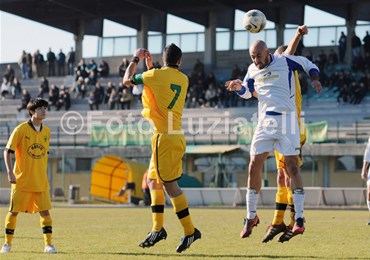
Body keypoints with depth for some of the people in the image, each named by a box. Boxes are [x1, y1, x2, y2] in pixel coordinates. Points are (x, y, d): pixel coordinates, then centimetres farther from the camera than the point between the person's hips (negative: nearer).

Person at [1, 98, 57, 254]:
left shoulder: (46, 132, 7)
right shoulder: (21, 129, -8)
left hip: (41, 181, 4)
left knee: (45, 211, -3)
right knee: (14, 211, 2)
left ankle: (48, 244, 1)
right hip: (22, 180, -4)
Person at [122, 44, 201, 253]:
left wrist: (136, 59, 20)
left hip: (165, 137, -8)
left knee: (170, 184, -8)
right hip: (177, 136, 8)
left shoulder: (157, 75, -10)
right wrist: (150, 66, 31)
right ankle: (158, 229, 16)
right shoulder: (183, 79, 8)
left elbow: (127, 81, 5)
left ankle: (190, 230, -8)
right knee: (153, 180, 16)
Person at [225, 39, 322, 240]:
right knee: (254, 165, 0)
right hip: (265, 120, 5)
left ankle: (299, 218, -9)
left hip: (286, 118, -4)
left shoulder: (285, 62, -4)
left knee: (291, 165, -9)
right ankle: (251, 216, 13)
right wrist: (239, 87, 3)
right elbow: (247, 92, 25)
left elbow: (310, 66, 11)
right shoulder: (252, 70, 9)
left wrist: (314, 79, -8)